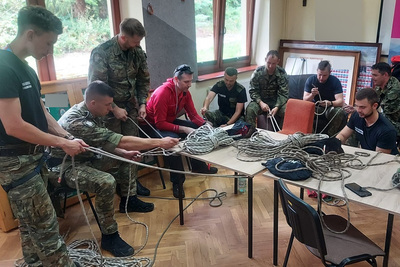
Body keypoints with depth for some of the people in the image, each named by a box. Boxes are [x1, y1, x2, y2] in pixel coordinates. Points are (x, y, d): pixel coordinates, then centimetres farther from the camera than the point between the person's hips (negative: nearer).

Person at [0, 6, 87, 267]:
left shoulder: (26, 68, 10)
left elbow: (41, 112, 15)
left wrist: (68, 137, 5)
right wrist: (62, 143, -18)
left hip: (32, 157, 9)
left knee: (31, 226, 20)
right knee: (45, 227, -2)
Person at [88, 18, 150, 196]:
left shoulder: (138, 52, -2)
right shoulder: (101, 53, -17)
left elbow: (143, 80, 8)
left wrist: (142, 103, -2)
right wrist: (114, 108, -16)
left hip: (130, 107, 5)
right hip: (109, 109, -4)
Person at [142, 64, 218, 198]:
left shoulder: (185, 92, -4)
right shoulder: (163, 93, -29)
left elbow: (193, 114, -1)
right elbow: (160, 123, -29)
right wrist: (184, 129, -34)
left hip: (170, 121, 8)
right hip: (152, 125, -8)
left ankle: (198, 166, 14)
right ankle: (177, 181, -22)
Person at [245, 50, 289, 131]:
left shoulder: (282, 74, -6)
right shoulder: (258, 72, -6)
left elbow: (283, 93, -9)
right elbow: (253, 91, -5)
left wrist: (277, 107, -26)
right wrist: (260, 102, -23)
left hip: (276, 101, 0)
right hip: (260, 100, 0)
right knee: (250, 109, -32)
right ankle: (250, 132, -19)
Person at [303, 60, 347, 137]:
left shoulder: (335, 81, -12)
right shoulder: (310, 80, -8)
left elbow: (340, 101, -19)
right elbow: (305, 100, -12)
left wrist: (330, 103, -42)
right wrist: (312, 95, -35)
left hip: (331, 108, 0)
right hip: (315, 107, 0)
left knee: (340, 112, -33)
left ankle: (330, 136, -15)